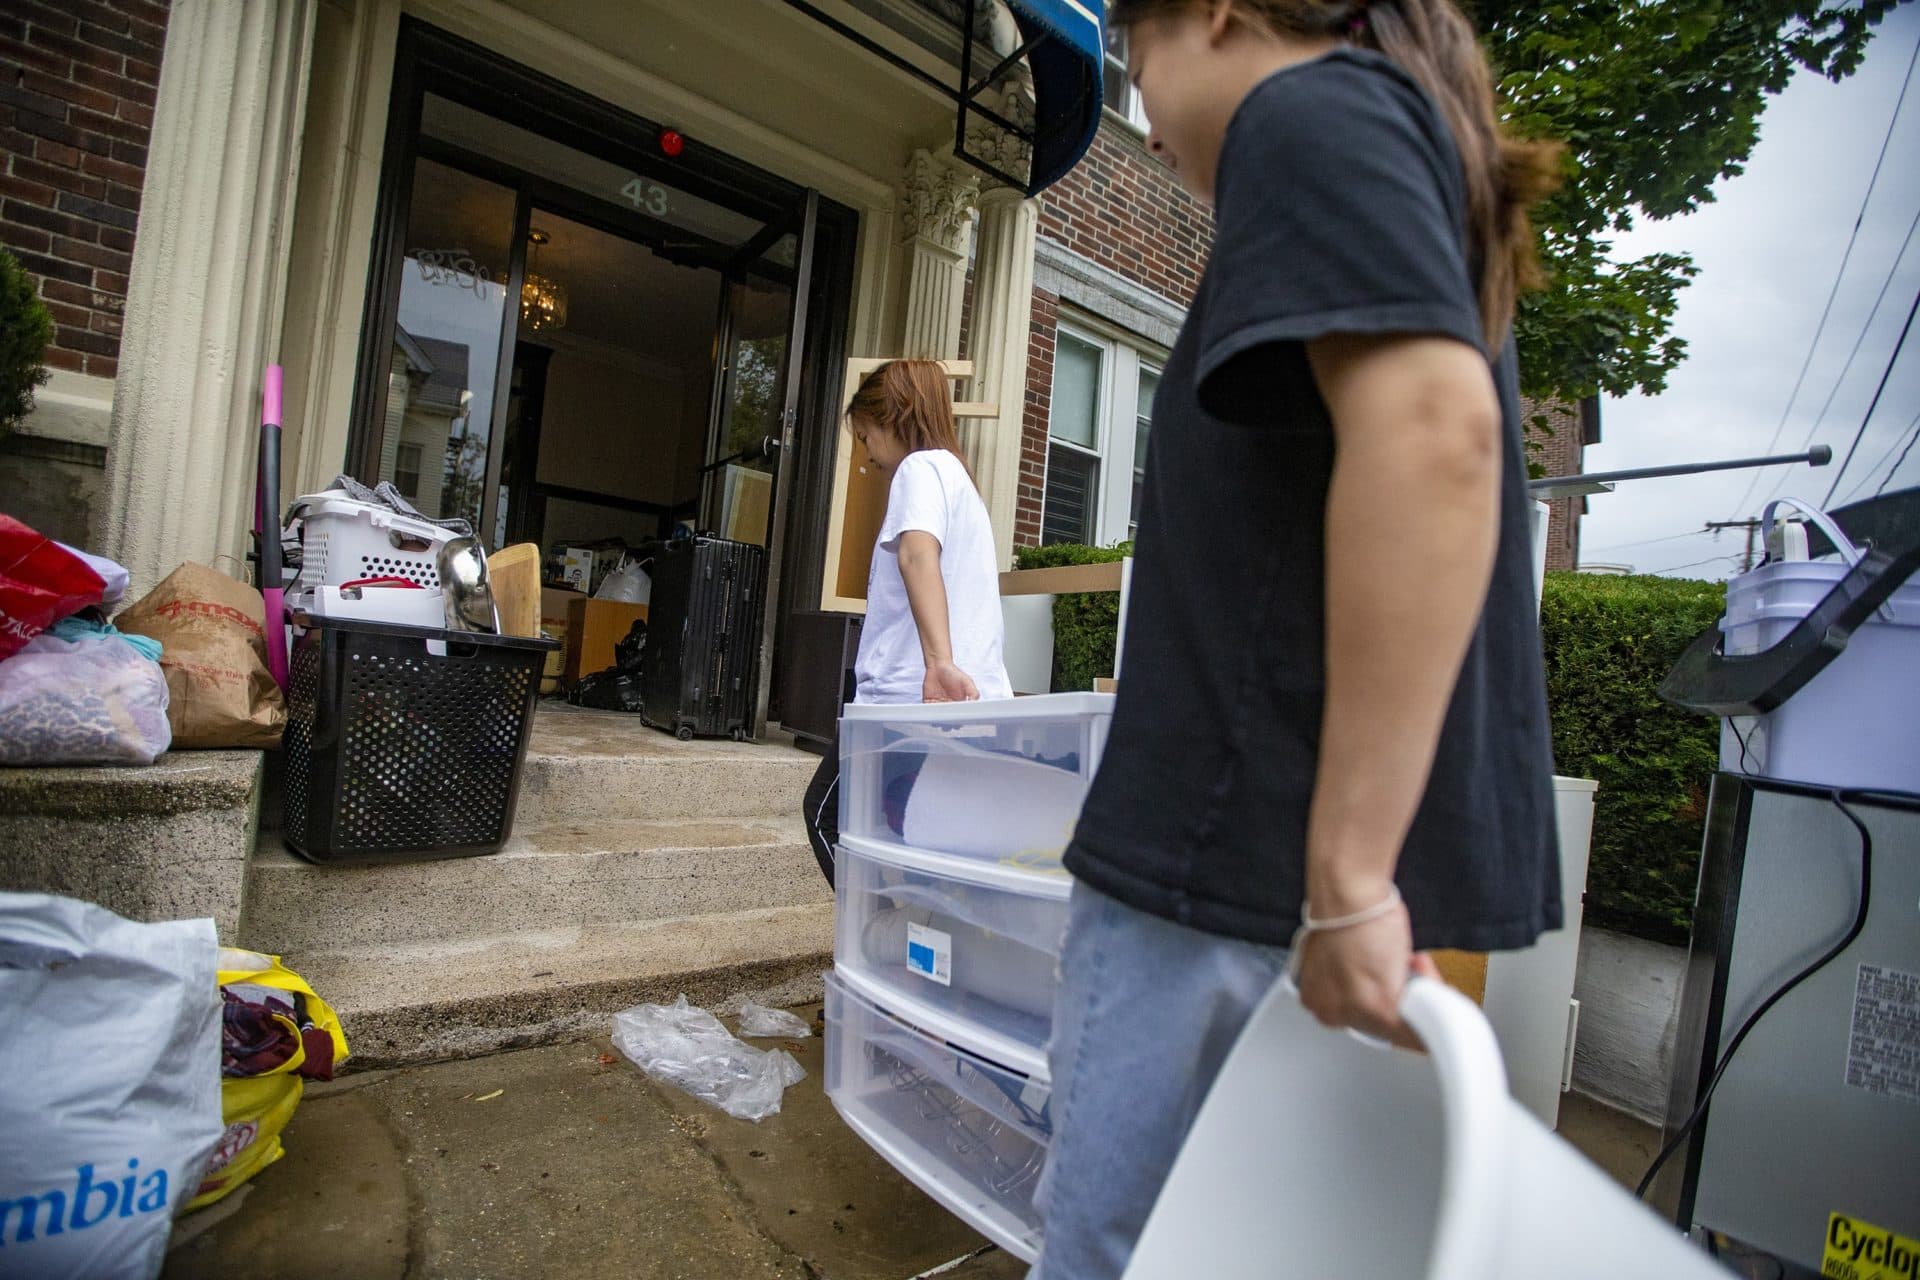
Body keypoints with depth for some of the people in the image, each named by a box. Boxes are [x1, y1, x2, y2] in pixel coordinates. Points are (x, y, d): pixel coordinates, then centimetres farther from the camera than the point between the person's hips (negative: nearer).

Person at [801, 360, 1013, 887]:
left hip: (911, 693, -9)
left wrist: (938, 661, -38)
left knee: (826, 812, 7)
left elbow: (918, 552, -24)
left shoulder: (921, 467, -4)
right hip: (973, 696, 9)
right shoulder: (960, 476, 26)